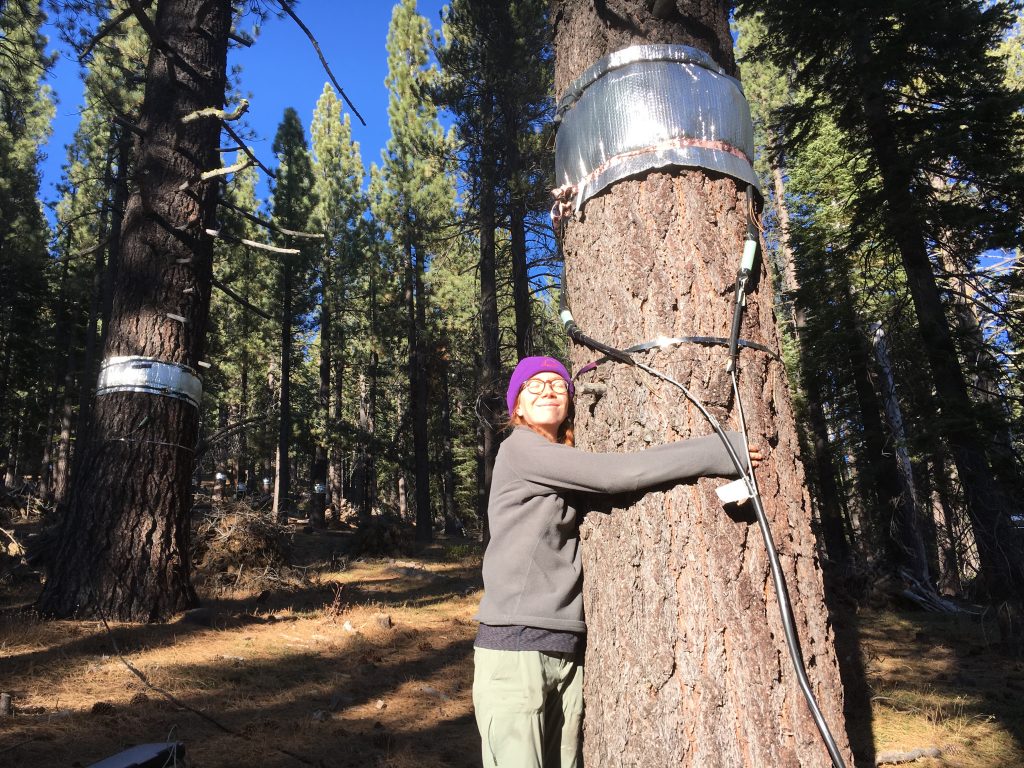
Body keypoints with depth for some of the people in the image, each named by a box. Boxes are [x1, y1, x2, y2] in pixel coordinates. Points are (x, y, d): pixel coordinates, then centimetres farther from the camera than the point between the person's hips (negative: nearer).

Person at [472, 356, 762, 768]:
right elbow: (616, 473, -16)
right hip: (514, 648, -7)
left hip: (568, 652, 7)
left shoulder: (568, 470, 18)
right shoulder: (519, 449, -7)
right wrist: (718, 452, -12)